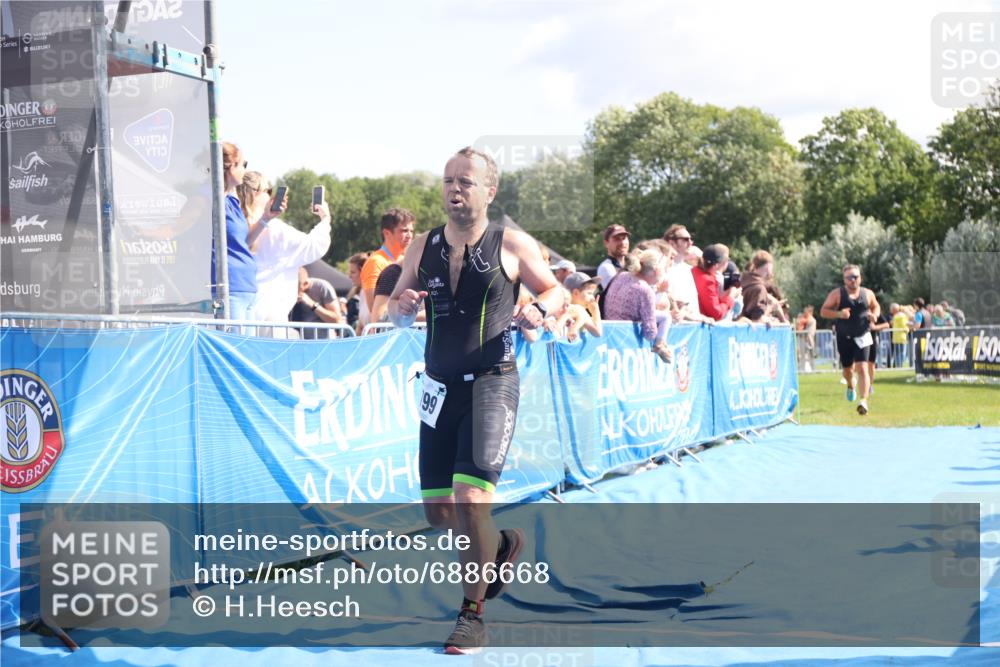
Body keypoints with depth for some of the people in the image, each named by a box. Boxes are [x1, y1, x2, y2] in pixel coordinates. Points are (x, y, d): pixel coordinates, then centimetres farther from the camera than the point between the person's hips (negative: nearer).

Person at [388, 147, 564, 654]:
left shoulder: (512, 245, -4)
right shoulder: (423, 247, 6)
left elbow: (555, 290, 7)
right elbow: (397, 312, 13)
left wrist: (539, 309, -15)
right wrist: (402, 305, -11)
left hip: (492, 383, -5)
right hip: (439, 386, 5)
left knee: (470, 499, -16)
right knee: (437, 509, 9)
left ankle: (473, 612, 3)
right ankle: (500, 545, 41)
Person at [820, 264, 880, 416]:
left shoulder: (868, 294, 3)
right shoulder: (837, 294, -5)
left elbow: (875, 306, 21)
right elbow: (823, 311, -6)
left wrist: (874, 315, -2)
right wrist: (839, 314, -23)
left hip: (862, 337, 0)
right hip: (844, 337, 0)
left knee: (862, 368, -15)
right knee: (847, 369, 15)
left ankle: (864, 401, -19)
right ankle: (851, 386, 50)